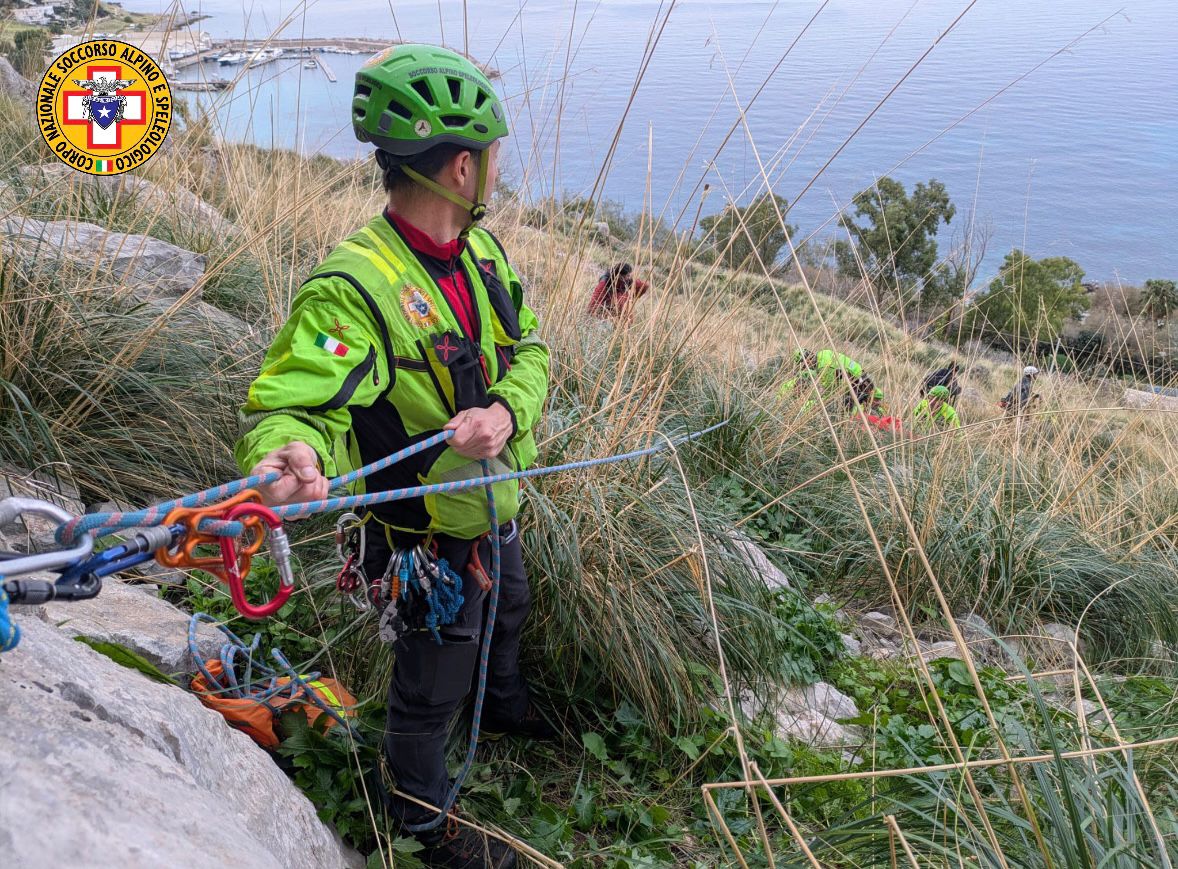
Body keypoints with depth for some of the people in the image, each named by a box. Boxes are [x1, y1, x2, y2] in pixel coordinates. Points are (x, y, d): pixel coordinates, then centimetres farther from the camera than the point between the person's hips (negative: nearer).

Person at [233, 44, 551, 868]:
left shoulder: (481, 251, -7)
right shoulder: (354, 289, -33)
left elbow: (527, 349, -7)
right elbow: (287, 404, -36)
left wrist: (506, 409, -30)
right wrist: (290, 455, -61)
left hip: (496, 509, 8)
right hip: (431, 540, -8)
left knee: (507, 615, 35)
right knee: (431, 688, 15)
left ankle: (505, 705, 68)